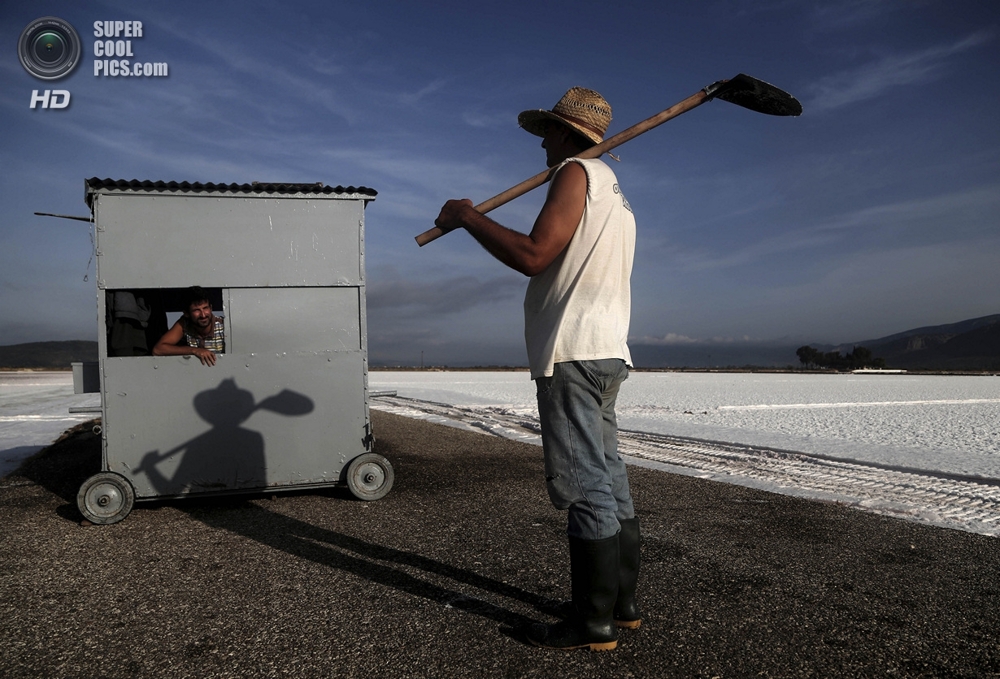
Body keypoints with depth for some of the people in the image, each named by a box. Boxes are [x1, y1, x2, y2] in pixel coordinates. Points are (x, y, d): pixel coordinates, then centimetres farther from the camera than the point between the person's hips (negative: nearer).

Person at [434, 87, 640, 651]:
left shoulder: (577, 173, -6)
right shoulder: (614, 191, 25)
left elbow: (533, 256, -18)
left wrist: (469, 217, -8)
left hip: (573, 355, -10)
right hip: (607, 351, 10)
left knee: (585, 487, -7)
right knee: (609, 481, 12)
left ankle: (594, 623, 1)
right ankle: (623, 603, 21)